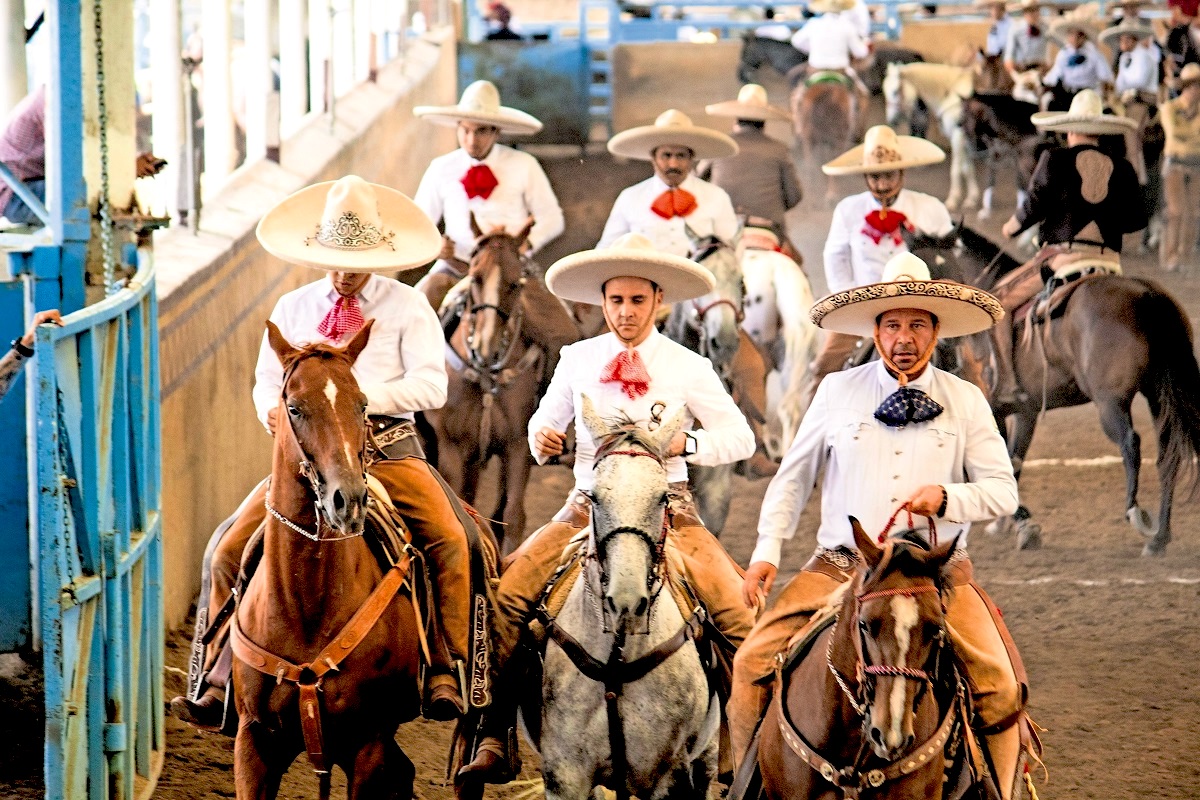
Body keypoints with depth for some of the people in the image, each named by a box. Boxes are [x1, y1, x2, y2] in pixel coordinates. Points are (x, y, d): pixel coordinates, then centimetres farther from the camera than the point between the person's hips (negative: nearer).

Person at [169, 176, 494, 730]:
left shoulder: (407, 306, 4)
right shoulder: (292, 309, 14)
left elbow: (431, 385, -6)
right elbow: (267, 381, 15)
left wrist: (360, 394, -19)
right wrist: (273, 411, -10)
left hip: (389, 450, -2)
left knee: (452, 539, -27)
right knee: (229, 552, -13)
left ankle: (446, 673, -23)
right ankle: (217, 682, -9)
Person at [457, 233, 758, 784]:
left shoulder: (688, 368, 2)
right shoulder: (578, 360, 7)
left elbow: (741, 438, 1)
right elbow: (546, 422, 19)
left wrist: (687, 443, -18)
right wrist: (542, 439, -6)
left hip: (667, 506, -1)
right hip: (589, 505, 1)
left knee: (738, 612, -23)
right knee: (504, 593, -20)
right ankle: (494, 734, -14)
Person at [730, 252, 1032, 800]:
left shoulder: (966, 401, 6)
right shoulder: (838, 392, 7)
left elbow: (1003, 490, 3)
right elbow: (793, 477, 16)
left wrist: (945, 497, -17)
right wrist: (766, 551, 6)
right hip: (839, 566, 1)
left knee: (998, 687, -20)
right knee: (753, 665, -15)